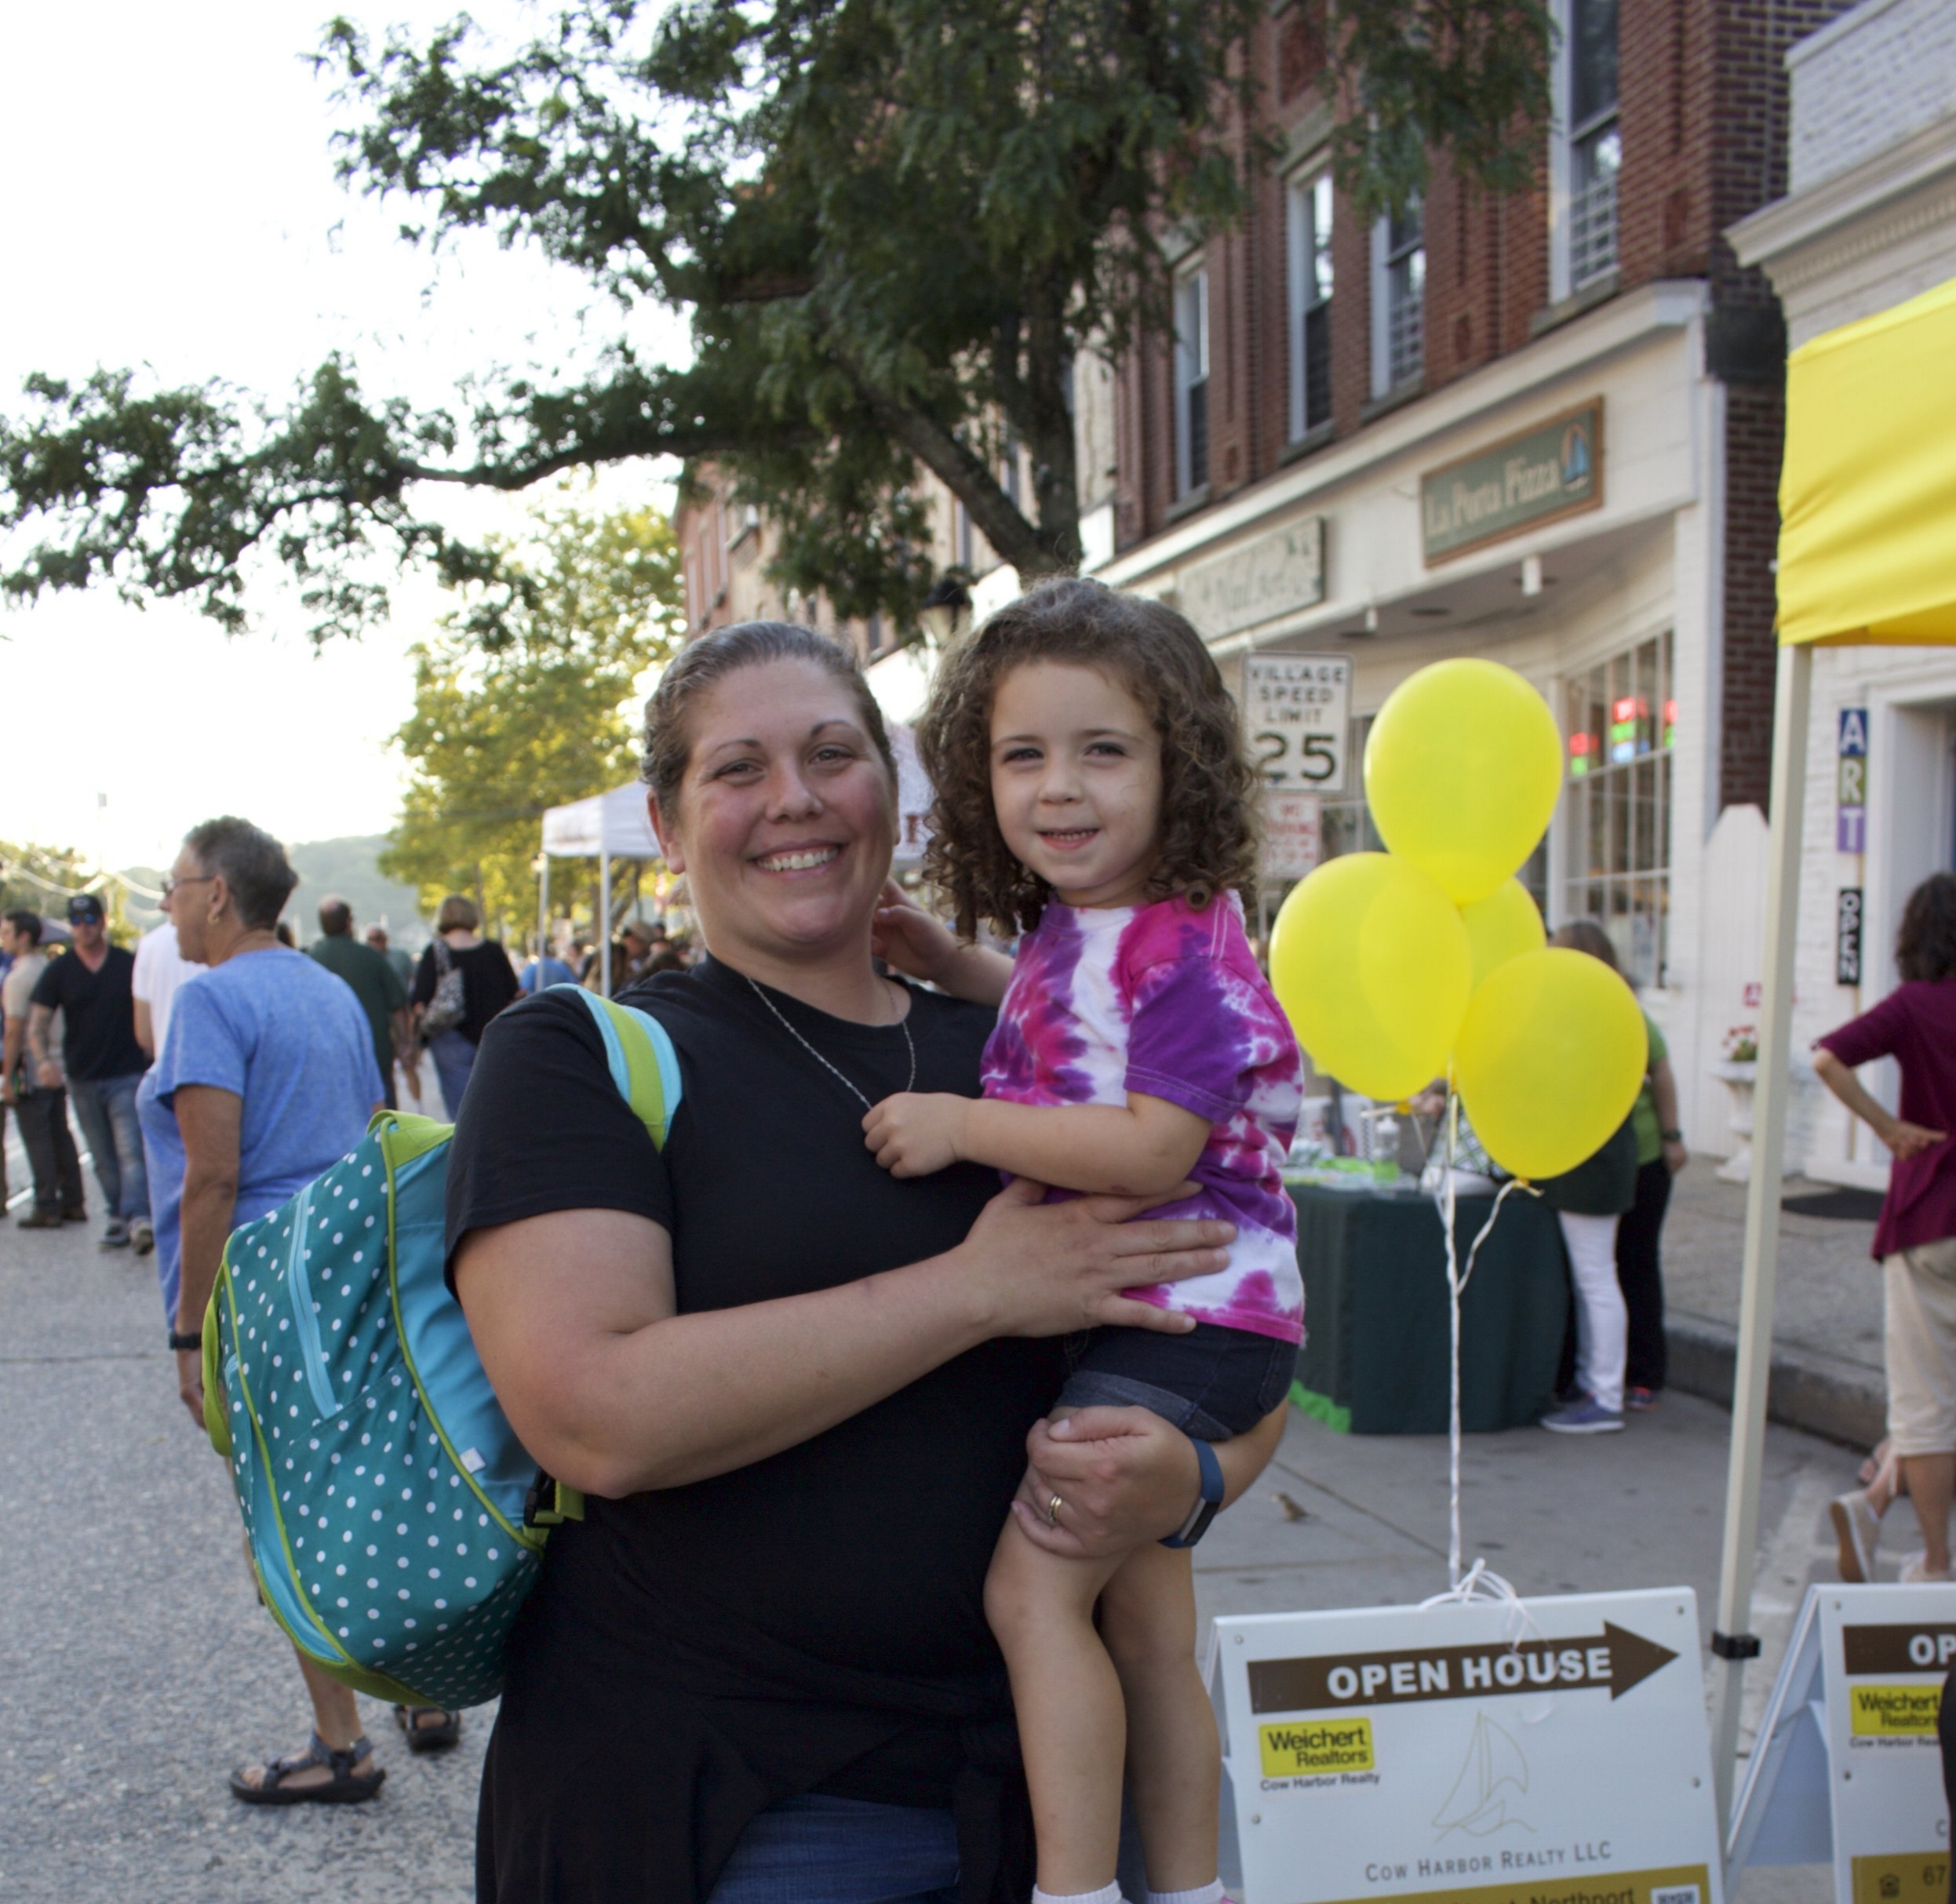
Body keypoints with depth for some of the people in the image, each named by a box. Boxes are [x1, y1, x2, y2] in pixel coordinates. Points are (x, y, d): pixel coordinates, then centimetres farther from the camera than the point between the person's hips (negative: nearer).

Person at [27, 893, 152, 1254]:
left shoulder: (130, 964, 1)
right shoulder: (58, 972, 4)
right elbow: (37, 1024, 0)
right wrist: (43, 1059, -20)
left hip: (128, 1076, -3)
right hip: (83, 1081, 3)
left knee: (131, 1150, -15)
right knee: (104, 1159, 10)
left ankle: (138, 1217, -25)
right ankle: (118, 1217, 20)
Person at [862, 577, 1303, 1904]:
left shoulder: (1183, 948, -19)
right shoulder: (1069, 925, 9)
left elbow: (1153, 1150, -28)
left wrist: (967, 1125, -26)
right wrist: (938, 958, 18)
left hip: (1190, 1318, -10)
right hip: (1120, 1314, 10)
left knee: (1034, 1581, -17)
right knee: (1148, 1632, 17)